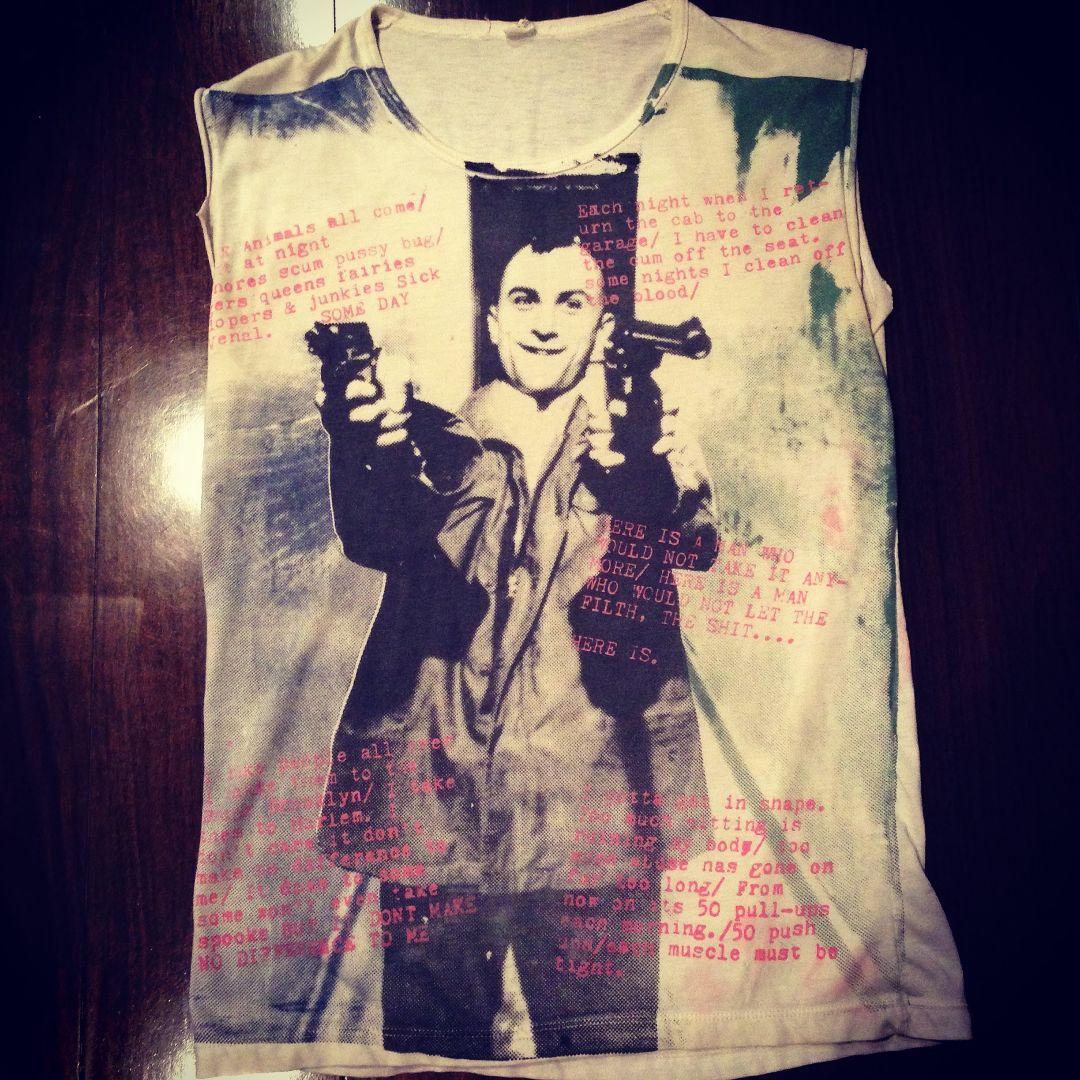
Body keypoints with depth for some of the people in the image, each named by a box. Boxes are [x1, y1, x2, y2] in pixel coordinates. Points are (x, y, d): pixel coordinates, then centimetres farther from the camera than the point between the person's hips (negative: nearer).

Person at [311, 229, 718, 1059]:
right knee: (431, 1046, 7)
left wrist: (671, 480, -34)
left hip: (590, 811, 0)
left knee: (606, 1050, 2)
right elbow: (375, 541, -9)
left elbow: (696, 545, -11)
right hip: (435, 798, 1)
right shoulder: (440, 444, 10)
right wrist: (362, 446, -31)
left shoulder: (637, 445, 9)